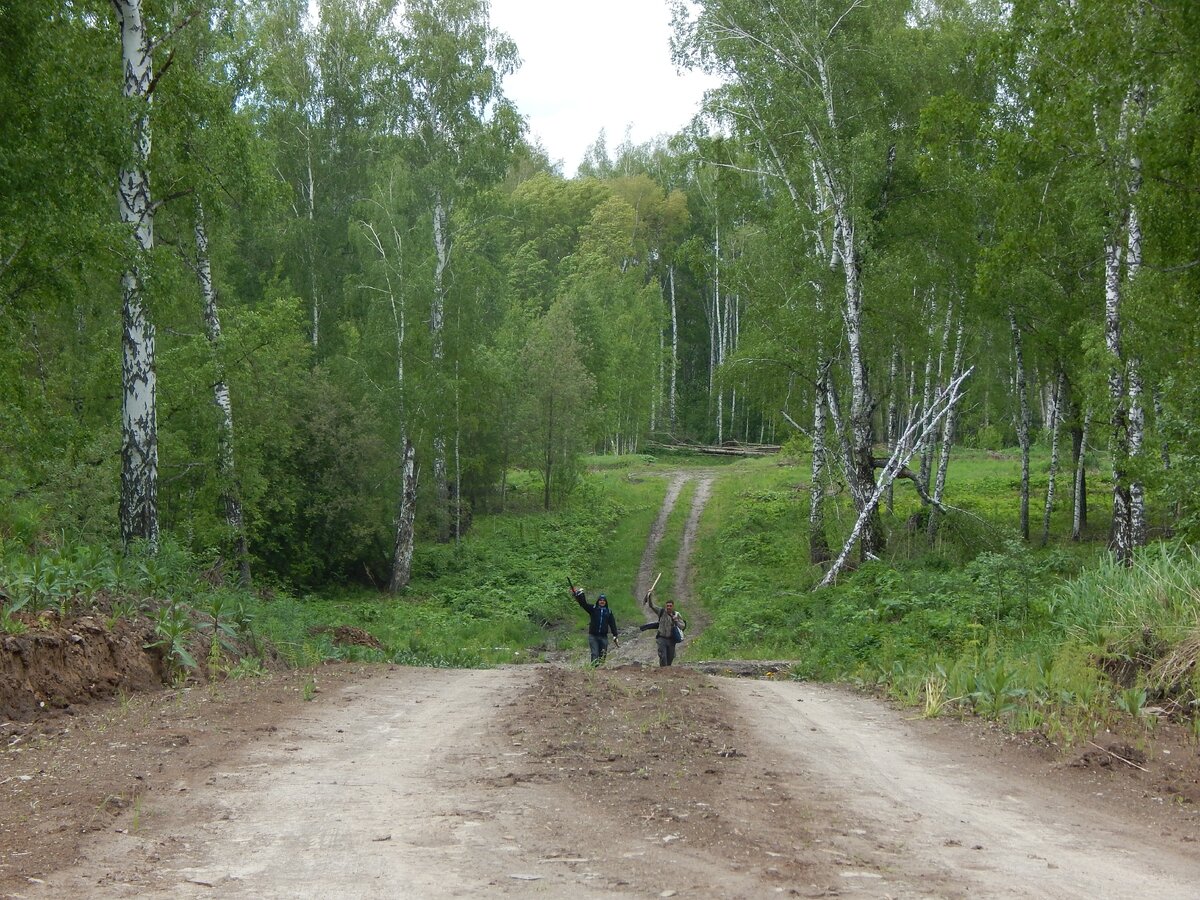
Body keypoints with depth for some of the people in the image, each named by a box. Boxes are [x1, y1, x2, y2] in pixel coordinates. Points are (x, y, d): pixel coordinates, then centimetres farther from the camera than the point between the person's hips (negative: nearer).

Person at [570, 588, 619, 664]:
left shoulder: (609, 612, 8)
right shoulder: (593, 609, 3)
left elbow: (612, 624, 8)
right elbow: (584, 604, -8)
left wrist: (615, 636, 3)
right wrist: (579, 595, -24)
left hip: (604, 637, 2)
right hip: (593, 636, -2)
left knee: (602, 655, 3)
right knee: (594, 654, -10)